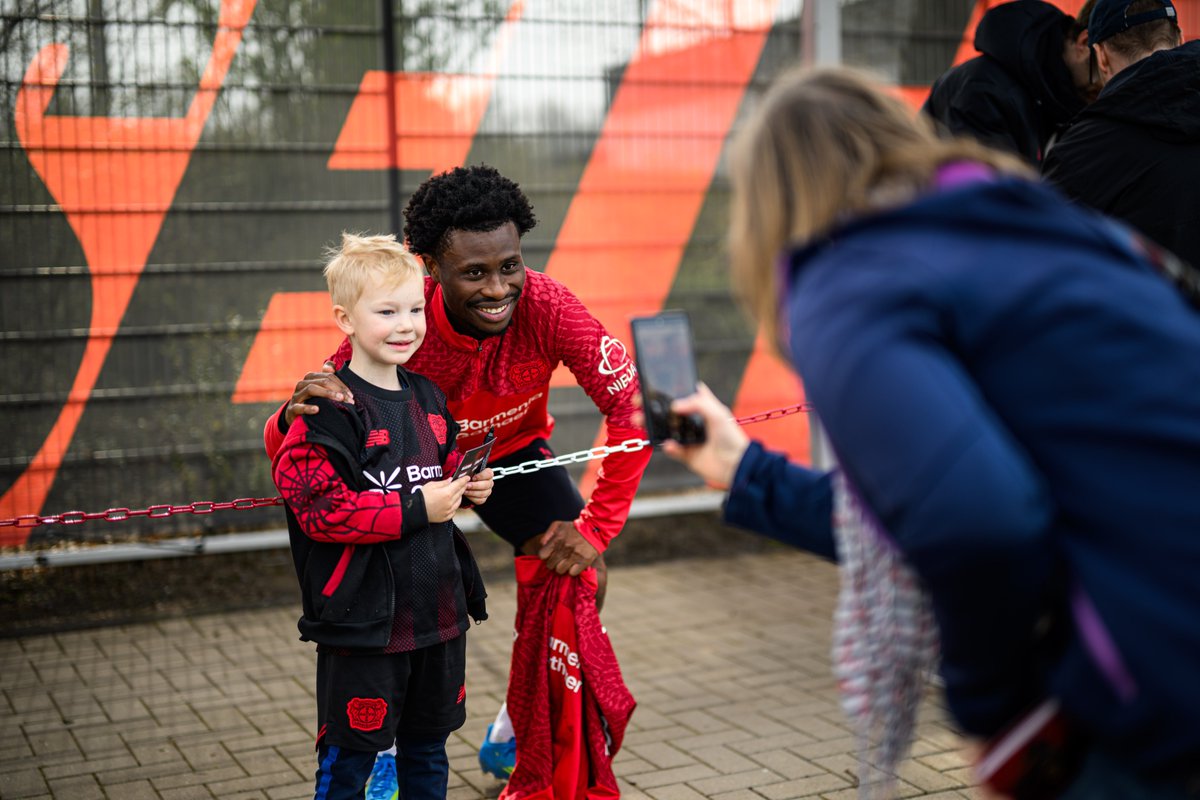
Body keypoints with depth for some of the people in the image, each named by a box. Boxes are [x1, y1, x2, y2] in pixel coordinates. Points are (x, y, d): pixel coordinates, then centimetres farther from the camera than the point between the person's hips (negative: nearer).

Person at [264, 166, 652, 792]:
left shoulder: (545, 307, -34)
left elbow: (632, 408, -31)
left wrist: (596, 528, -34)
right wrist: (294, 415, -58)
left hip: (513, 451, 2)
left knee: (580, 576, -9)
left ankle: (511, 738, 16)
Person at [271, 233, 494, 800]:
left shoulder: (428, 398, 9)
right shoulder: (329, 409, -15)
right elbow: (320, 509, -23)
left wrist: (466, 488, 2)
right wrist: (417, 508, -20)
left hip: (438, 610, 7)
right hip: (364, 620, -7)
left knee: (428, 750, 19)